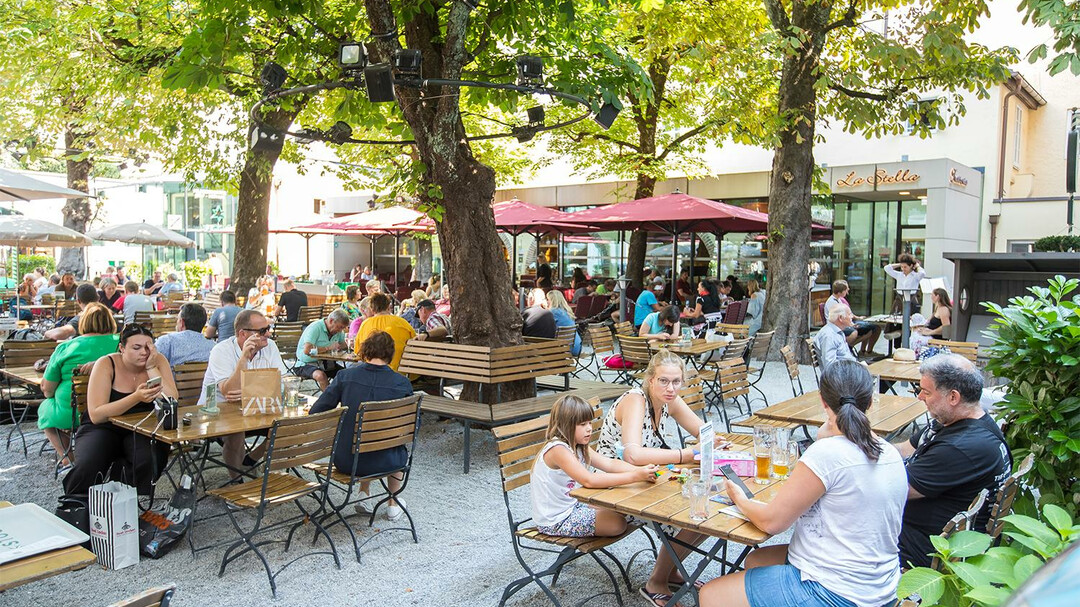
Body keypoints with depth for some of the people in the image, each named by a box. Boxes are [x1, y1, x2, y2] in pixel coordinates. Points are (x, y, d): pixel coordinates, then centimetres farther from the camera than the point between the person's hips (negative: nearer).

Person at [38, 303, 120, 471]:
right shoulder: (120, 343, -4)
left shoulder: (65, 348, -5)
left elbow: (47, 389, 0)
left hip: (70, 417, -2)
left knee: (45, 407, 31)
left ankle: (67, 458, 24)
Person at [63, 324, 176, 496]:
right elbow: (96, 415, -20)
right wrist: (136, 397, -33)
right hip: (104, 428, -1)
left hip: (142, 430, 1)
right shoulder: (106, 365, -10)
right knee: (87, 467, -30)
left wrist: (151, 368, -19)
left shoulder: (158, 361, -3)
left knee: (149, 461, -31)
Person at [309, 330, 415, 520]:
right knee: (400, 450, 35)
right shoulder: (402, 383, -11)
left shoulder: (345, 376, -8)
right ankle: (394, 504, 40)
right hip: (382, 463, -2)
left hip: (344, 461, 2)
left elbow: (315, 414, -5)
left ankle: (363, 495, 32)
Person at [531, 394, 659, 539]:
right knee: (618, 523, -12)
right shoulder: (557, 450, -26)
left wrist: (640, 470, -23)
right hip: (554, 521, -9)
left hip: (572, 505, 9)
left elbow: (609, 463, -5)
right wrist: (634, 476, -38)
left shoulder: (579, 447, 5)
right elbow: (589, 480, -36)